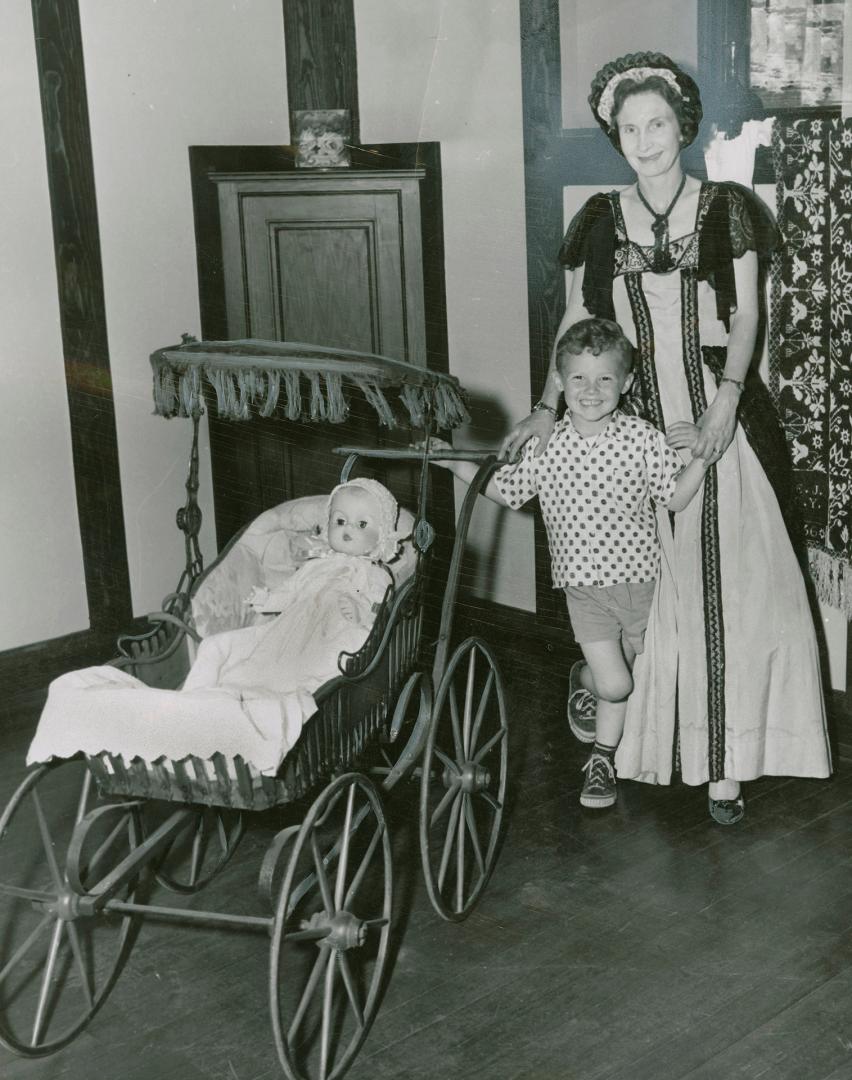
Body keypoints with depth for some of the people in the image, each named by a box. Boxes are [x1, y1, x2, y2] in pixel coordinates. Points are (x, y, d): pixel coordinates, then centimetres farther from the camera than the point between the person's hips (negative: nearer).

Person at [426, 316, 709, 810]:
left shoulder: (643, 438, -9)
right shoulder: (546, 445, -6)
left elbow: (676, 498, -5)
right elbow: (506, 490, 6)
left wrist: (700, 456, -19)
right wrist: (455, 463, 0)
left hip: (640, 577, 1)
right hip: (583, 583, -1)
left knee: (634, 672, 16)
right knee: (614, 684, -9)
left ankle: (603, 755, 43)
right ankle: (601, 759, 23)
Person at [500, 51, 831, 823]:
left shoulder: (726, 209, 3)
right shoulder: (600, 221, 8)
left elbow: (746, 316, -1)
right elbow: (576, 323, 8)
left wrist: (726, 403, -16)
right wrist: (549, 404, -5)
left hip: (717, 421, -1)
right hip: (631, 423, 2)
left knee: (725, 586, -3)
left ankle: (724, 760, 4)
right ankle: (643, 739, 14)